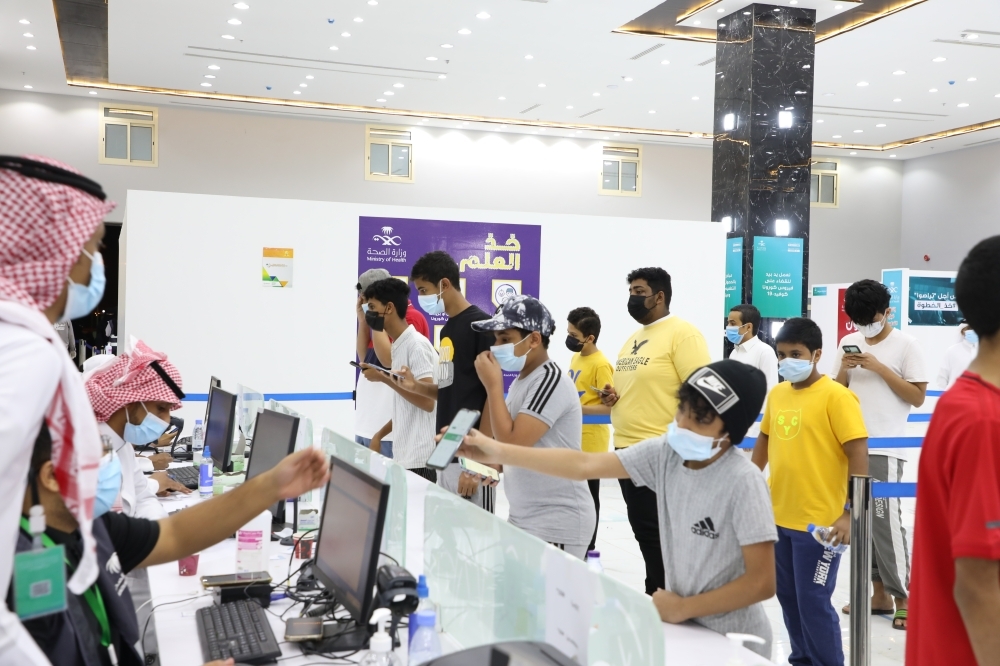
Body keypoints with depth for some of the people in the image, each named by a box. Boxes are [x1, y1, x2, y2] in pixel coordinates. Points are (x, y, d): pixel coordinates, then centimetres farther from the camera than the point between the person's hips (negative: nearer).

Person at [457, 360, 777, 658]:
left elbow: (762, 583, -21)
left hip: (731, 644, -5)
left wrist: (682, 608, -13)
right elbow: (586, 465, -9)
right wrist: (499, 453, -13)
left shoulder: (742, 482, -23)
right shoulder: (665, 453, -8)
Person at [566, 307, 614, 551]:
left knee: (588, 497, 2)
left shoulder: (601, 365, -17)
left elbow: (611, 406, -21)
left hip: (590, 443, -9)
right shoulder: (576, 357, 9)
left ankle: (588, 547, 13)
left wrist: (577, 409, -25)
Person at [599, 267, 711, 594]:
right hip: (627, 448, 9)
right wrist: (613, 395, 6)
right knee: (643, 530, 15)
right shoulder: (633, 339, 16)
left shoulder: (682, 333, -11)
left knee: (661, 533, -2)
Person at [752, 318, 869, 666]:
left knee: (813, 602, 0)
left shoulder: (836, 396, -13)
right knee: (788, 597, 17)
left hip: (819, 521, -7)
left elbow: (858, 455, -15)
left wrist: (850, 513, -18)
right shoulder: (776, 394, 7)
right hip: (779, 516, 7)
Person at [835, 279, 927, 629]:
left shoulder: (905, 345, -3)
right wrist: (844, 370, -6)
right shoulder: (848, 343, 11)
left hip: (884, 449, -5)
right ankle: (880, 592, 17)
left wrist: (879, 367, -13)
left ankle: (902, 598, 2)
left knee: (886, 519, -7)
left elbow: (918, 397, -6)